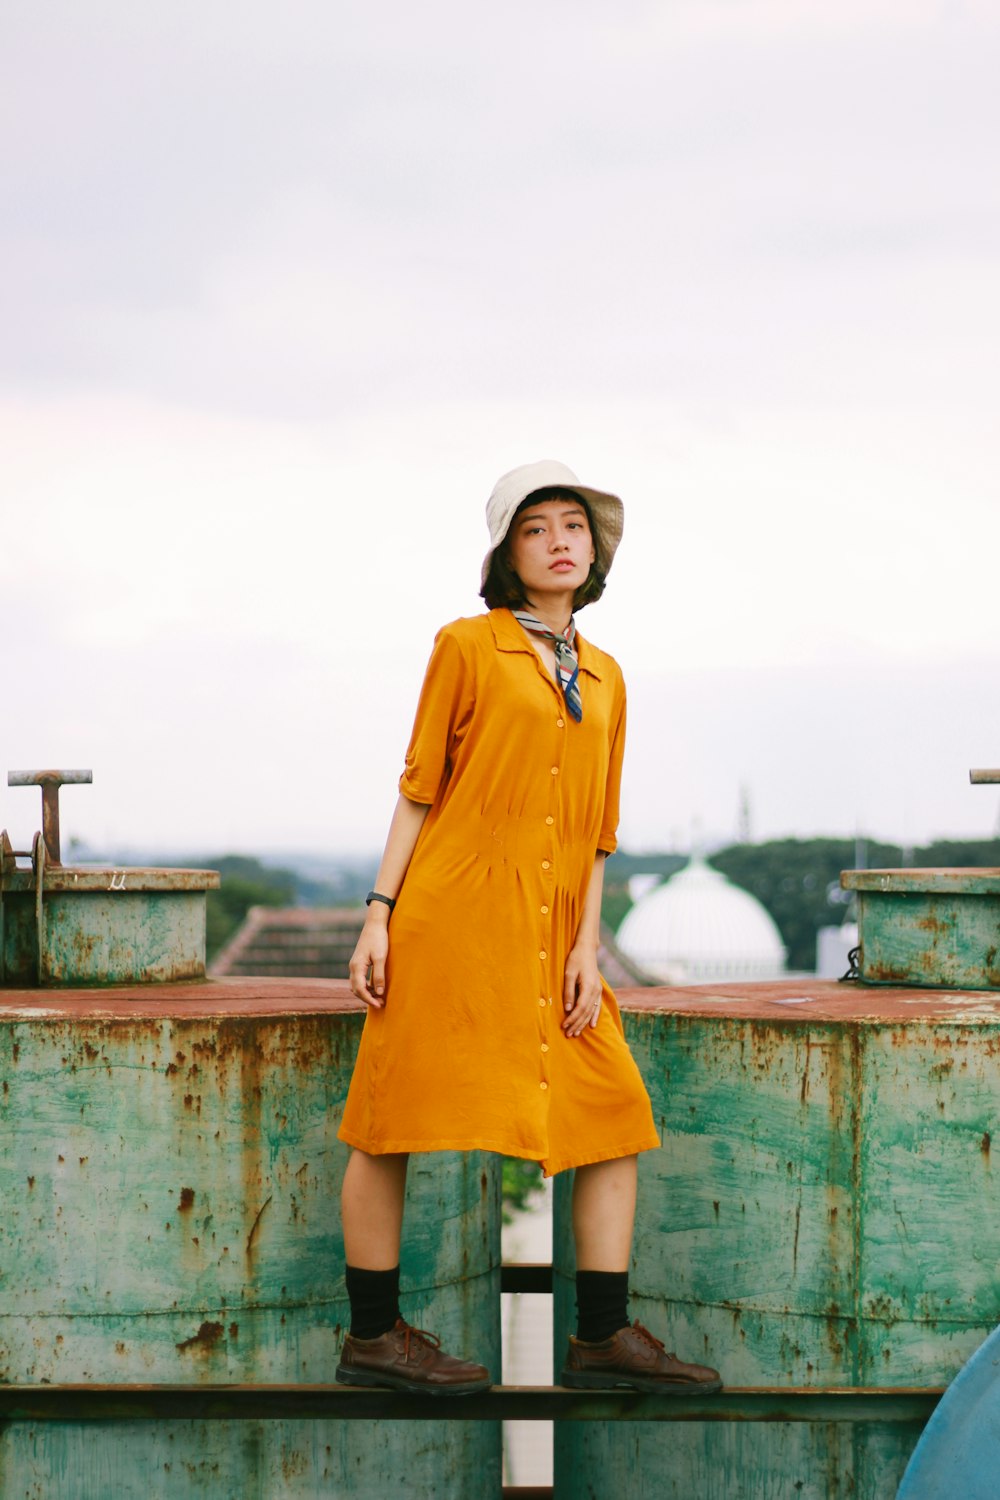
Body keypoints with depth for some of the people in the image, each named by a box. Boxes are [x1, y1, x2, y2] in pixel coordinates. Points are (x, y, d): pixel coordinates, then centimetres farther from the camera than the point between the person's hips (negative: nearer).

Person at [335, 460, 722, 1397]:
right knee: (395, 1120, -2)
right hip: (451, 917, -5)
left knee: (617, 1115, 1)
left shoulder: (604, 678, 15)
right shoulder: (465, 648, 1)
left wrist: (587, 944, 3)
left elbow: (595, 830, 14)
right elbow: (418, 790, 1)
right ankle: (372, 1337, 7)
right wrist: (379, 913, -6)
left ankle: (603, 1338, 6)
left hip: (546, 935, 6)